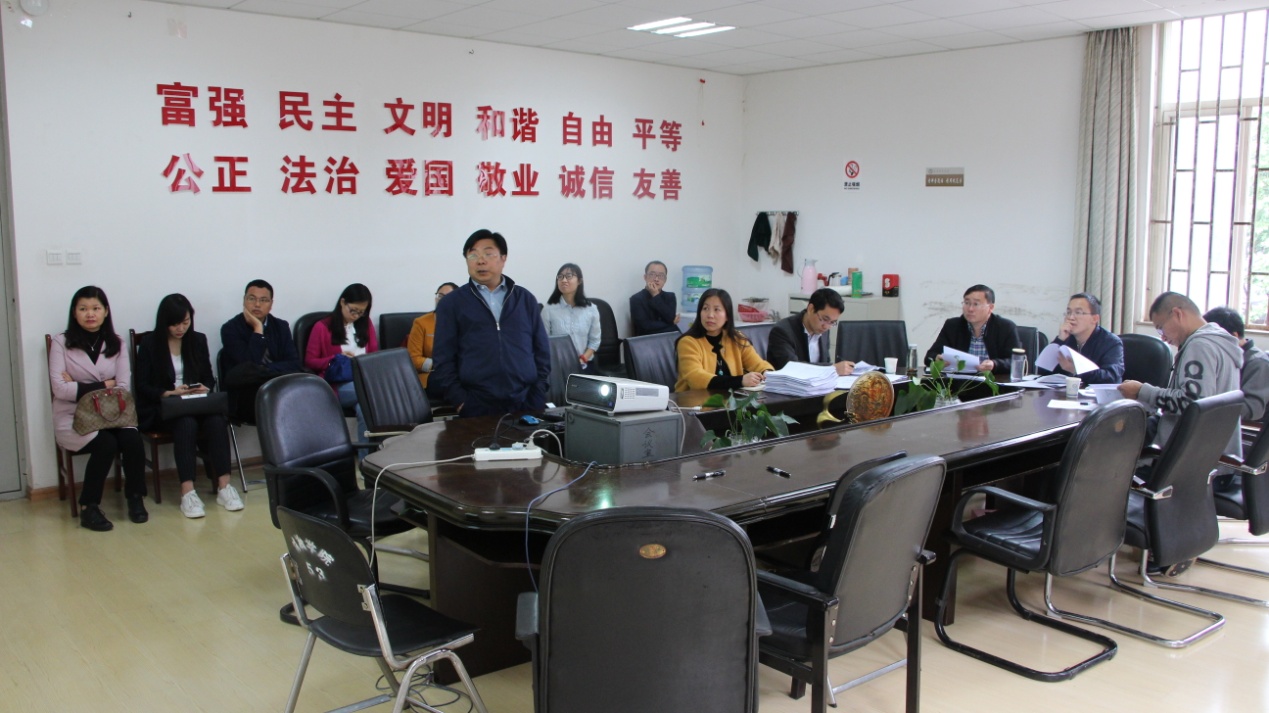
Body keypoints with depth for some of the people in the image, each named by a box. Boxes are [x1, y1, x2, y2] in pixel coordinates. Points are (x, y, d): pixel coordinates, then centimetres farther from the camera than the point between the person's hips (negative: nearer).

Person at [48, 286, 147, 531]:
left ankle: (135, 498, -7)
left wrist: (79, 388, -11)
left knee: (132, 439, -28)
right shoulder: (61, 343, -1)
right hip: (72, 418, -3)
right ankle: (88, 508, -14)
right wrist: (104, 386, -9)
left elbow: (123, 388, -3)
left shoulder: (116, 344, 8)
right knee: (107, 443, -31)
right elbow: (60, 389, -12)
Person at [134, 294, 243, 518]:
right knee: (186, 423, -36)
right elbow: (142, 386, -2)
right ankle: (187, 492, -40)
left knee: (216, 420, -31)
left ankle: (224, 486, -32)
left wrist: (205, 389, -11)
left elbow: (209, 378, 13)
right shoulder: (149, 343, 3)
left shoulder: (198, 340, 13)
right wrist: (170, 393, -19)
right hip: (161, 407, -3)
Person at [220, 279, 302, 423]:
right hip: (244, 395, -2)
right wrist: (258, 329, -14)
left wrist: (264, 369, -15)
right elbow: (249, 367, -15)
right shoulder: (230, 329, -1)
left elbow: (294, 363, 1)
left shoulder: (281, 326, 13)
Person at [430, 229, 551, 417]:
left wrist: (538, 397, 1)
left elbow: (542, 351, 11)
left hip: (526, 404, 2)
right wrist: (461, 402, -7)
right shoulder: (451, 303, 7)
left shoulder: (526, 299, 12)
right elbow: (443, 359, 3)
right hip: (476, 407, -2)